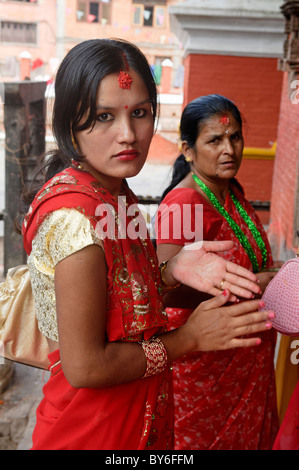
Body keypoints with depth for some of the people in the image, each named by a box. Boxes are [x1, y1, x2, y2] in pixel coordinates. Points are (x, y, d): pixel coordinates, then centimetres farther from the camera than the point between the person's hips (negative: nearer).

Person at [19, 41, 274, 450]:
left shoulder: (114, 191, -1)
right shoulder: (76, 213, -29)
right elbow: (85, 367, -26)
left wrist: (172, 271, -11)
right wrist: (190, 338, -16)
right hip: (91, 432, -8)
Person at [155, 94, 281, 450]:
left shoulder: (231, 190, 4)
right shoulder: (182, 203, -24)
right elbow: (168, 290, -29)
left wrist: (272, 276, 1)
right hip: (204, 359, -8)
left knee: (242, 433, 24)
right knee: (201, 437, 13)